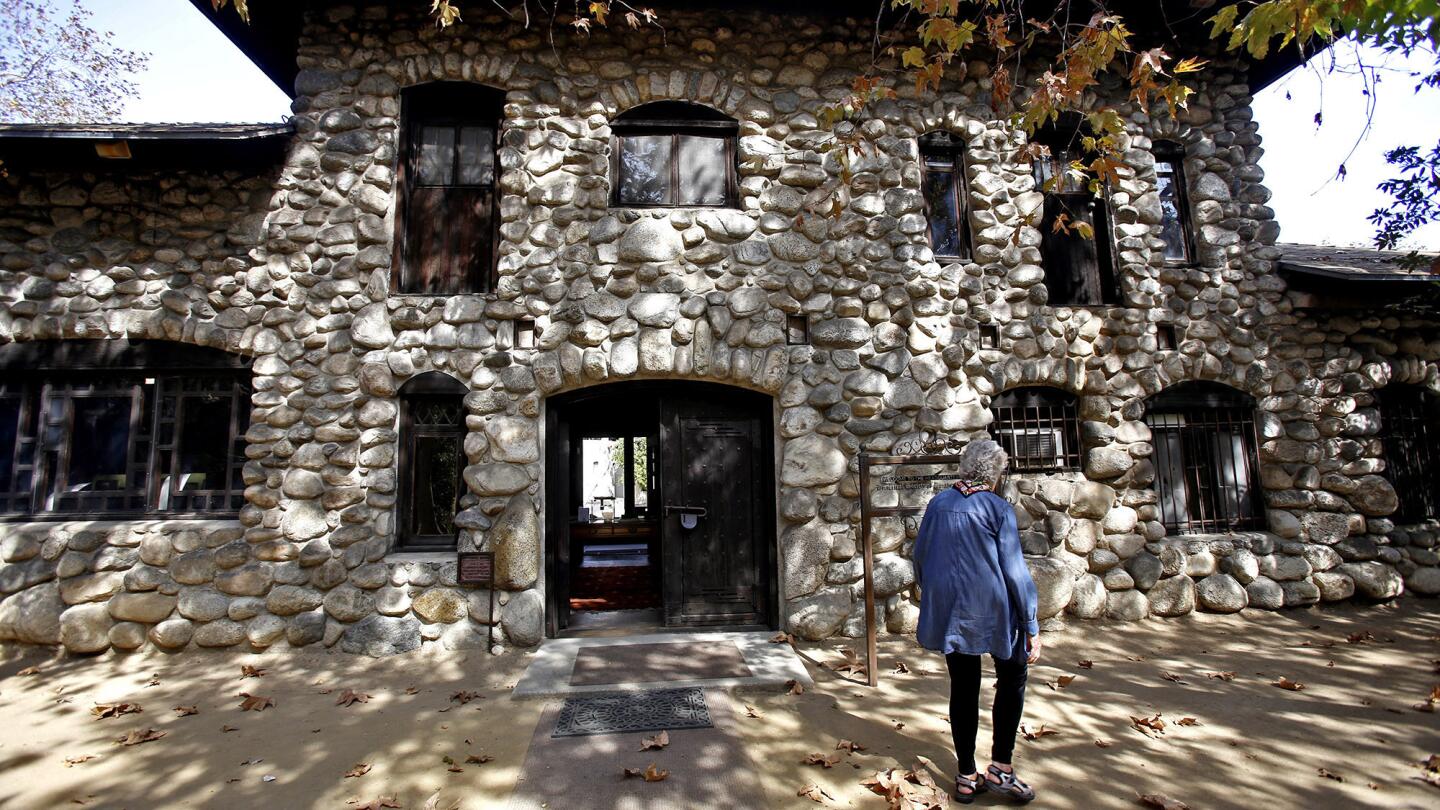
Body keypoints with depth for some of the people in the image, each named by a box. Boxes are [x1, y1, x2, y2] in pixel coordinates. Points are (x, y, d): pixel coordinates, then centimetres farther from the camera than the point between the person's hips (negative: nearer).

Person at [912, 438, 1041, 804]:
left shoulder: (938, 503, 3)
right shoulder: (998, 508, -9)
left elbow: (919, 557, 8)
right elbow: (1014, 569, -10)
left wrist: (934, 596, 23)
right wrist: (1032, 626, -4)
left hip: (950, 612, 4)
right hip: (993, 611, -4)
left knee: (963, 689, 12)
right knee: (1012, 678, 17)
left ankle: (967, 778, 20)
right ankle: (1000, 767, 13)